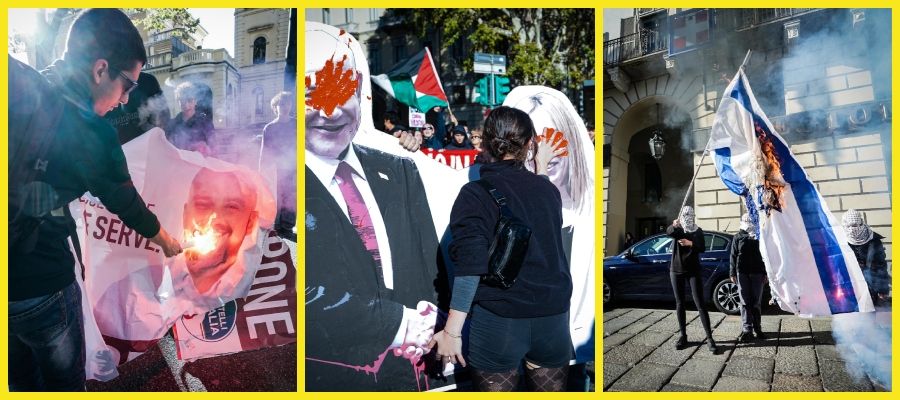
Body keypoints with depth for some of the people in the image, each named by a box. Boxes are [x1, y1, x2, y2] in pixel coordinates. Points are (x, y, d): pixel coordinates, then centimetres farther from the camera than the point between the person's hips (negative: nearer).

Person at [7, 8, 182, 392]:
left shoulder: (13, 78, -8)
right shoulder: (91, 133, -16)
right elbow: (125, 202, 0)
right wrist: (166, 241, 17)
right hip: (40, 284, -5)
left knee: (20, 379, 26)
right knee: (64, 380, 19)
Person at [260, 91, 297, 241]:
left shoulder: (296, 124, 5)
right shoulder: (269, 128, 3)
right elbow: (264, 152, 5)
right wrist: (261, 172, 2)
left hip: (292, 169, 1)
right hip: (275, 170, -1)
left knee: (291, 200, 0)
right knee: (276, 199, 3)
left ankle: (287, 229, 9)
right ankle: (277, 228, 12)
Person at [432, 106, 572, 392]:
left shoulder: (476, 194, -9)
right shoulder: (546, 188, 6)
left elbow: (470, 267, -19)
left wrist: (451, 331, -17)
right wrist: (542, 166, 43)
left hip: (498, 321, -4)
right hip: (553, 318, 4)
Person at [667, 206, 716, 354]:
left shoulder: (698, 231, 6)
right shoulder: (677, 229, 4)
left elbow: (702, 248, -6)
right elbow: (668, 232, -21)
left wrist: (690, 243, -25)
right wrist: (674, 225, -44)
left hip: (693, 270, -1)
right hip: (676, 270, 1)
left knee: (699, 304, -8)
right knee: (679, 303, 4)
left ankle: (709, 338, -9)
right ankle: (683, 336, 11)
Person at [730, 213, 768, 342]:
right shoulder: (738, 237, 9)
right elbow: (733, 256, 6)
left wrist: (765, 272, 3)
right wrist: (733, 273, -1)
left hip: (757, 272, 0)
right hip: (742, 272, 0)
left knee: (756, 302, 5)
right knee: (745, 302, -2)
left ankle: (757, 328, 14)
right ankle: (747, 330, -1)